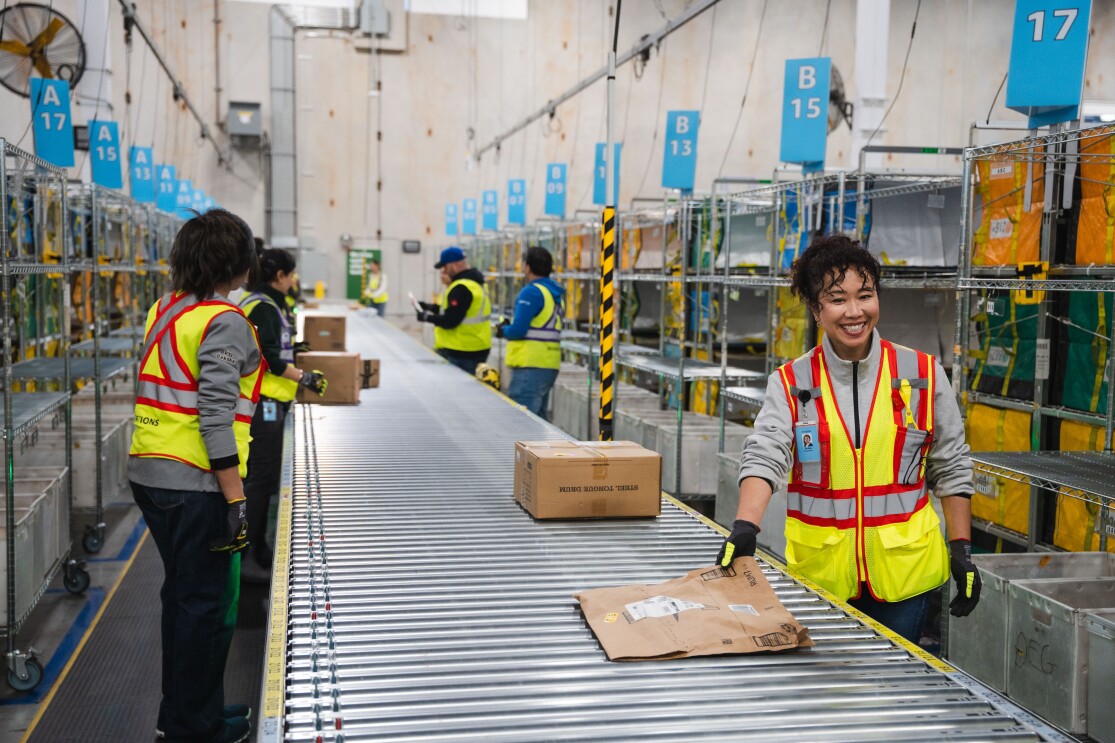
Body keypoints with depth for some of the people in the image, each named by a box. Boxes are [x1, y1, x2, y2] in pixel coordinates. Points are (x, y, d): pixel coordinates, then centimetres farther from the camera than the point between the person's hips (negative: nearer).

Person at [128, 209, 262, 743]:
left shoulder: (164, 310, 10)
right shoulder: (223, 322, -16)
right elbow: (216, 418, -21)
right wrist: (236, 500, -19)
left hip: (148, 473, 9)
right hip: (195, 484, -9)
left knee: (182, 595, 21)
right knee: (207, 604, 5)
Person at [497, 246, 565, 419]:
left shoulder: (531, 292, -12)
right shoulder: (555, 293, 15)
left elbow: (518, 330, -18)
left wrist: (503, 330, 2)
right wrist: (510, 326, 15)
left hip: (530, 366, -9)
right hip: (550, 365, 9)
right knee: (537, 418, 16)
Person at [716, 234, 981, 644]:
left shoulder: (923, 374, 1)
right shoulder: (791, 383, -1)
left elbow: (950, 468, 8)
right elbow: (764, 455, -14)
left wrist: (961, 549, 5)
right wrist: (745, 526, -30)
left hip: (903, 570, 0)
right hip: (820, 571, 0)